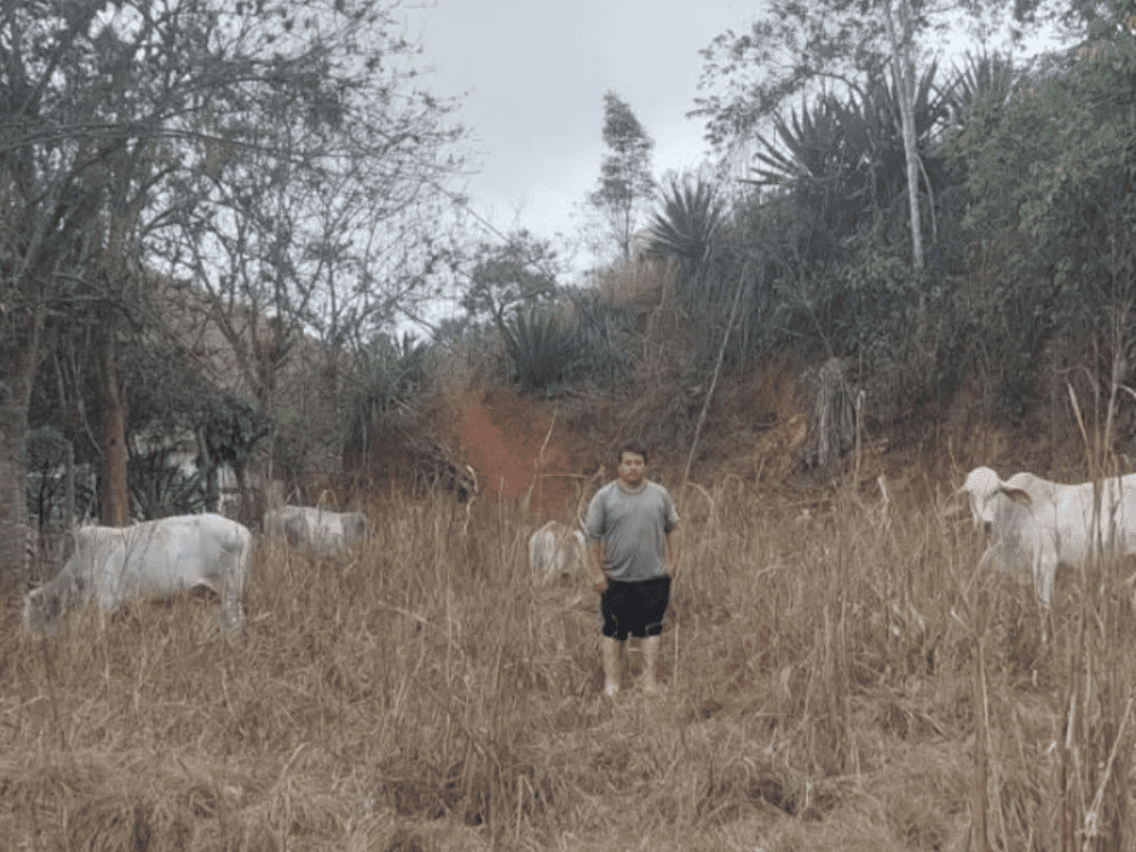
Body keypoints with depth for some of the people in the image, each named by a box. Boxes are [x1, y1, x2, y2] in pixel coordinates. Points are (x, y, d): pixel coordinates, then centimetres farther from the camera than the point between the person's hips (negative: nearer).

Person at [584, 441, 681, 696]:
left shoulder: (660, 495, 5)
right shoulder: (604, 497, -2)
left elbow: (672, 529, 15)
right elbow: (593, 536, 1)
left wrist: (673, 561, 8)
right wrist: (596, 572, -3)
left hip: (653, 577, 1)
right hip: (617, 579, -1)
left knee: (651, 629, 6)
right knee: (612, 631, 5)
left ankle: (649, 678, 17)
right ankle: (611, 680, 15)